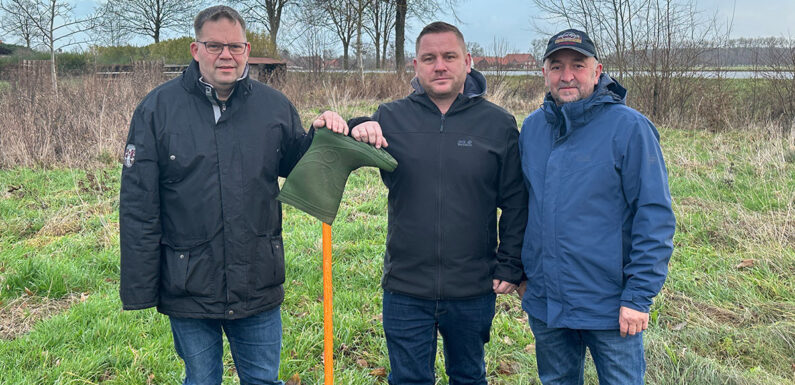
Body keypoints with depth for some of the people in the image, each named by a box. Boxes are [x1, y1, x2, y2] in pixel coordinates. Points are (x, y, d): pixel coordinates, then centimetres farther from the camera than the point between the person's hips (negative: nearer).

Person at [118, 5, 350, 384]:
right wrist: (139, 292, -7)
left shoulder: (274, 106, 1)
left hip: (259, 287, 2)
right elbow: (137, 206, -6)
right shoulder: (157, 108, -6)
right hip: (188, 291, -1)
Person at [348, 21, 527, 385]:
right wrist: (354, 132, -19)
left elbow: (515, 202, 1)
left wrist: (511, 266, -1)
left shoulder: (499, 123, -2)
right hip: (405, 290, 0)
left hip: (473, 290, 0)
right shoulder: (390, 117, -1)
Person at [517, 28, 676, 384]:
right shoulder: (531, 127, 4)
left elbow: (655, 217, -13)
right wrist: (521, 272, 12)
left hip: (610, 308, -5)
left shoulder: (629, 127, -12)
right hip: (543, 302, 5)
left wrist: (639, 296, -16)